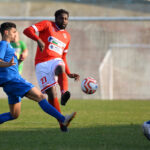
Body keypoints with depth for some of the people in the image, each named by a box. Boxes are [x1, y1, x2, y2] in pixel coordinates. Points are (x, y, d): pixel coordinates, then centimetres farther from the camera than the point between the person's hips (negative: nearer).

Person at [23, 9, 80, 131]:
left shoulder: (67, 36, 22)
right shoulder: (47, 25, 6)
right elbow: (27, 31, -8)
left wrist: (69, 74, 20)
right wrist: (38, 40, -25)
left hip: (56, 61, 3)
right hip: (42, 65, -3)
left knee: (60, 68, -37)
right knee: (52, 94, -11)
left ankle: (65, 94, -56)